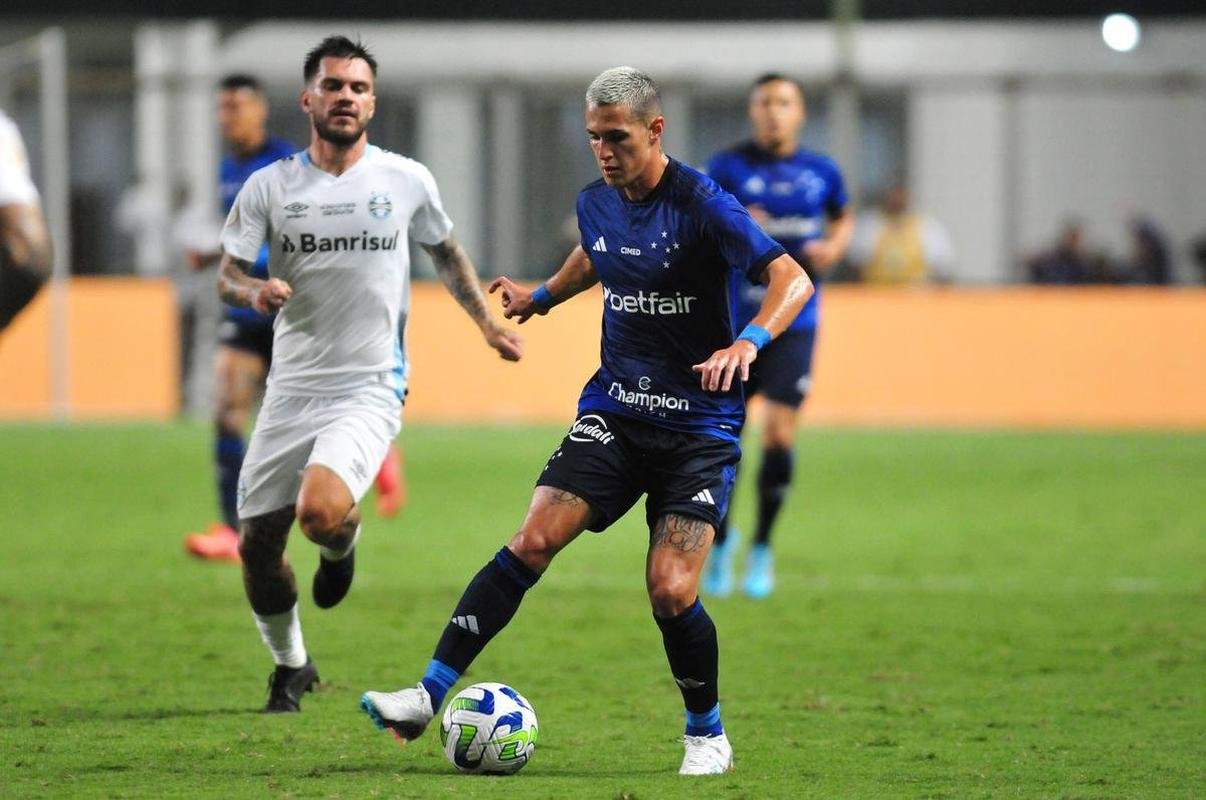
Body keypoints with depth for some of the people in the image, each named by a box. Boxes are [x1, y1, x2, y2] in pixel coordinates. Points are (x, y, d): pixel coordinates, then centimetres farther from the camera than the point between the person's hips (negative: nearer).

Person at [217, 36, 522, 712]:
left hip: (370, 389, -3)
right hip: (291, 389, 3)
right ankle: (290, 667, 30)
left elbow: (447, 252, 19)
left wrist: (487, 322, 13)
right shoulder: (270, 186, 2)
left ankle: (342, 545, 11)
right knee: (257, 544, 4)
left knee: (321, 513, -28)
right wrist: (254, 291, -20)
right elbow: (227, 276, 2)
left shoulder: (408, 181, 2)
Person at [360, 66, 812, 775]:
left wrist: (748, 342, -38)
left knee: (671, 591, -14)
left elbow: (793, 280, -23)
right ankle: (430, 695, -15)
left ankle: (708, 735, 9)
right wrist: (544, 297, 33)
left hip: (700, 426, -5)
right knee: (534, 541, -13)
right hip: (614, 411, 5)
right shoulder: (597, 203, 5)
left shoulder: (702, 206, -15)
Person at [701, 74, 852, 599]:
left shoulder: (820, 173, 5)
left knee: (779, 434, -11)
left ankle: (761, 550, 7)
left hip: (793, 323, 1)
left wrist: (833, 247, 2)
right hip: (734, 321, -1)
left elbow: (843, 218, 24)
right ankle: (721, 540, 26)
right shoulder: (729, 168, -2)